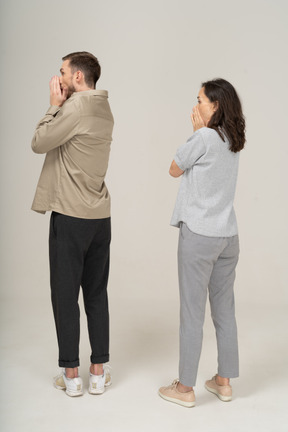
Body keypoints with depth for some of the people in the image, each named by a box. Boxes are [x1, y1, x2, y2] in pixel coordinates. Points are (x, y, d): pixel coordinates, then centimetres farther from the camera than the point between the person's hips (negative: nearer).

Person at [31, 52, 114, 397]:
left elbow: (39, 143, -8)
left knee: (65, 295, 4)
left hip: (70, 216, -7)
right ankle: (98, 372, 20)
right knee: (96, 294, 12)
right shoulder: (104, 110, 12)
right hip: (100, 216, 7)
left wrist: (55, 104, 0)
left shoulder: (75, 108, -14)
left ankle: (71, 375, 13)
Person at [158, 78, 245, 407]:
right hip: (228, 235, 8)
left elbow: (175, 169, 0)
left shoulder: (204, 138, -13)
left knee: (192, 312, 1)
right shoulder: (233, 141, 10)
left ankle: (185, 388, 12)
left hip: (198, 235, -8)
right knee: (224, 309, 14)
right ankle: (224, 381, 25)